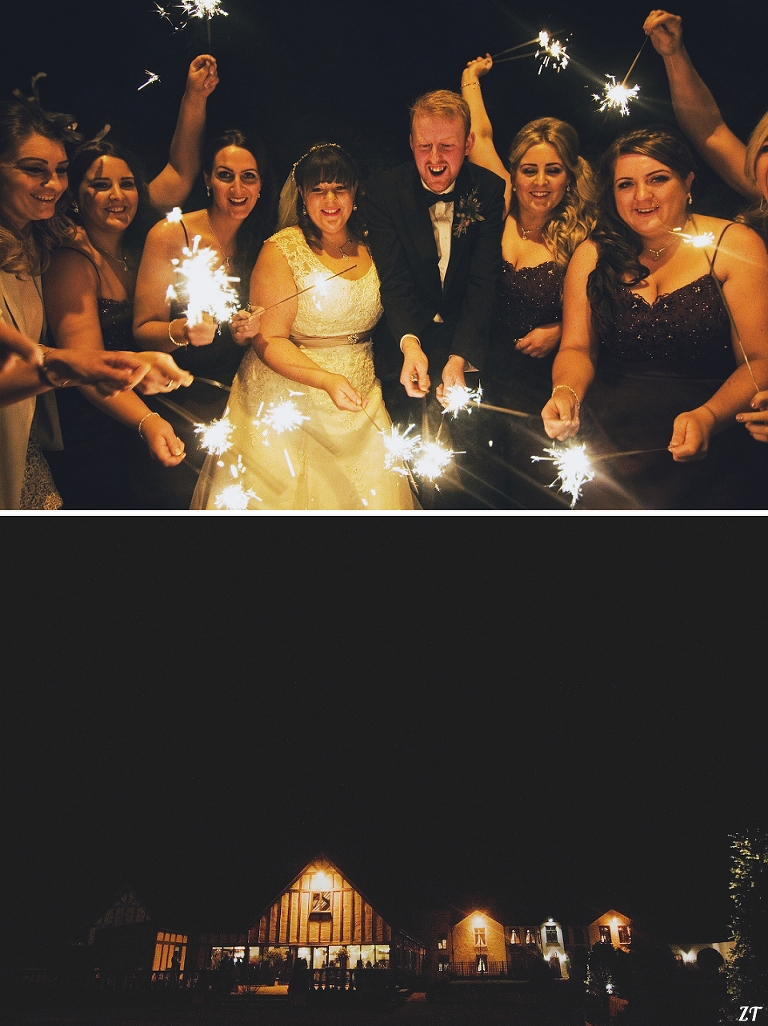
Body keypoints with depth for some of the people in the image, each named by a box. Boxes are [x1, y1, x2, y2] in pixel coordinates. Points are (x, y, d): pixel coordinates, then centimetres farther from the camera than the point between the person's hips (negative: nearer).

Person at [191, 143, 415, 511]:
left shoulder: (369, 245, 7)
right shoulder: (281, 251, -8)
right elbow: (268, 340, -12)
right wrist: (326, 380, -25)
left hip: (361, 402, 4)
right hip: (291, 400, -4)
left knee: (374, 493, -1)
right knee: (294, 496, -5)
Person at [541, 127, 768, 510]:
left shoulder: (734, 245, 2)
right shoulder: (593, 255, 11)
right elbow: (577, 348, 10)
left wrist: (708, 417, -22)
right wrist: (566, 393, -14)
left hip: (709, 451, -2)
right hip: (610, 446, 3)